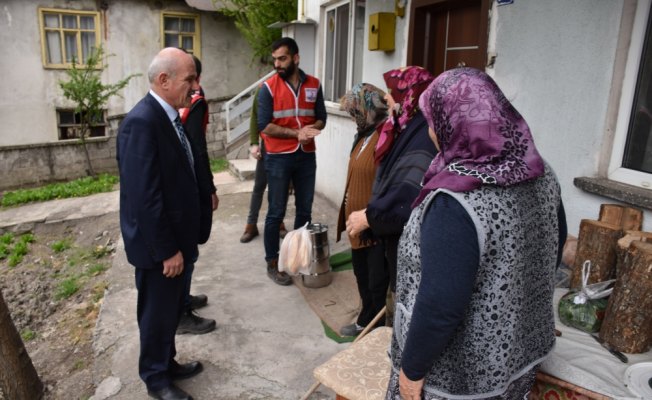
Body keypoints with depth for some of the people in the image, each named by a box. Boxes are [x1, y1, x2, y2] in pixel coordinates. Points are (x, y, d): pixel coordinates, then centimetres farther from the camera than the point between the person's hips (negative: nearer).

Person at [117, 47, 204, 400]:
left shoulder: (169, 116, 6)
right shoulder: (142, 122, -24)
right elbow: (145, 197, -26)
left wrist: (179, 242, 15)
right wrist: (167, 250, -20)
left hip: (174, 238, 9)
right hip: (158, 245, -9)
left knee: (171, 309, 23)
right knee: (158, 314, 11)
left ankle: (167, 364, 43)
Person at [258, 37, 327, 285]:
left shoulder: (314, 85, 4)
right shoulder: (268, 87, -6)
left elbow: (321, 119, 6)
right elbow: (264, 126, -12)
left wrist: (310, 130, -16)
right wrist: (297, 132, -19)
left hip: (306, 156, 4)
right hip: (279, 158, -3)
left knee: (305, 210, 12)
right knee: (276, 213, 3)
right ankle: (272, 263, 15)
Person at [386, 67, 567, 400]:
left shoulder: (454, 204, -32)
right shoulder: (541, 175, -7)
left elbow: (440, 306, -29)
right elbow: (552, 253, 7)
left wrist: (412, 369, -13)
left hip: (459, 373, -7)